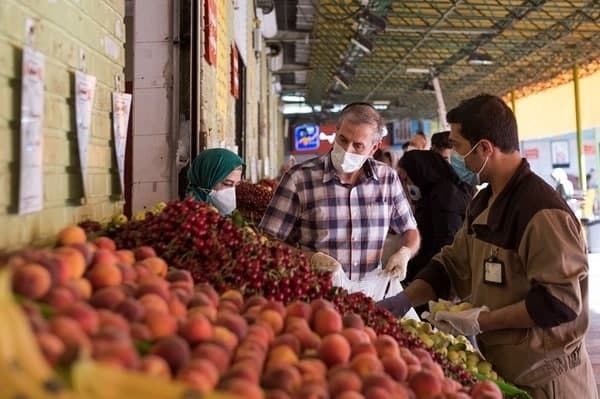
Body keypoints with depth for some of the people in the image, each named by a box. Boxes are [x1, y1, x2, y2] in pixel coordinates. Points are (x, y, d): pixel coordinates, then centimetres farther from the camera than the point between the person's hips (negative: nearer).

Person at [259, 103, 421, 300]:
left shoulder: (388, 178, 8)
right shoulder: (298, 178, -5)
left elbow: (410, 231, 21)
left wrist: (404, 253, 0)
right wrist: (311, 259, -18)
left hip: (370, 297, 4)